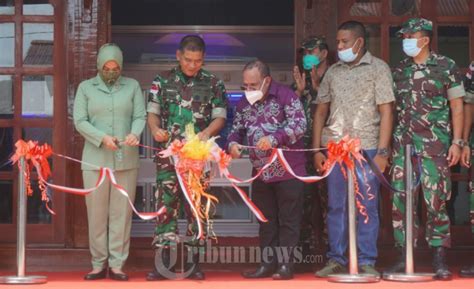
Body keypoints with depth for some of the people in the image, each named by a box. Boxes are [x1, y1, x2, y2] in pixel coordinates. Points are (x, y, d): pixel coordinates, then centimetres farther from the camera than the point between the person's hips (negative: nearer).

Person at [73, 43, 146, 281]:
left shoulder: (132, 86, 9)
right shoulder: (85, 87, 8)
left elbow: (140, 116, 4)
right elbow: (80, 121, 1)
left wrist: (134, 133, -18)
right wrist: (102, 138, -14)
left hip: (126, 160, 0)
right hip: (95, 160, 0)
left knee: (122, 213, 0)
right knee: (97, 213, 2)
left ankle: (117, 265, 5)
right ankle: (99, 264, 10)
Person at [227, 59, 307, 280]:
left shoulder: (285, 95, -10)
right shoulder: (244, 103, 8)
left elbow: (299, 125, -18)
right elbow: (236, 130, 13)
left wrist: (274, 138, -30)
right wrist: (232, 144, -10)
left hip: (288, 170, -6)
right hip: (260, 172, 6)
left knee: (288, 220, 0)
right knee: (266, 221, 11)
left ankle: (285, 265, 5)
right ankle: (268, 264, 18)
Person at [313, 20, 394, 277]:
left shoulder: (378, 68, 2)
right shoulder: (333, 72, 13)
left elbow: (386, 112, -3)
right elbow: (321, 112, 16)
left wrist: (382, 152, -10)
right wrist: (317, 150, 8)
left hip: (366, 147, -3)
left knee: (367, 206, -1)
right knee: (335, 206, 6)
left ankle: (366, 262, 6)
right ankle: (336, 260, 13)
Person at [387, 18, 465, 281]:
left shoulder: (446, 67, 1)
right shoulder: (399, 71, 12)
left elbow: (457, 107, 1)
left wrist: (457, 142, -6)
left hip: (435, 147, -4)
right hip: (402, 145, 4)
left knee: (436, 202, -5)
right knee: (400, 201, 2)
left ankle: (439, 260, 2)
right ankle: (404, 256, 10)